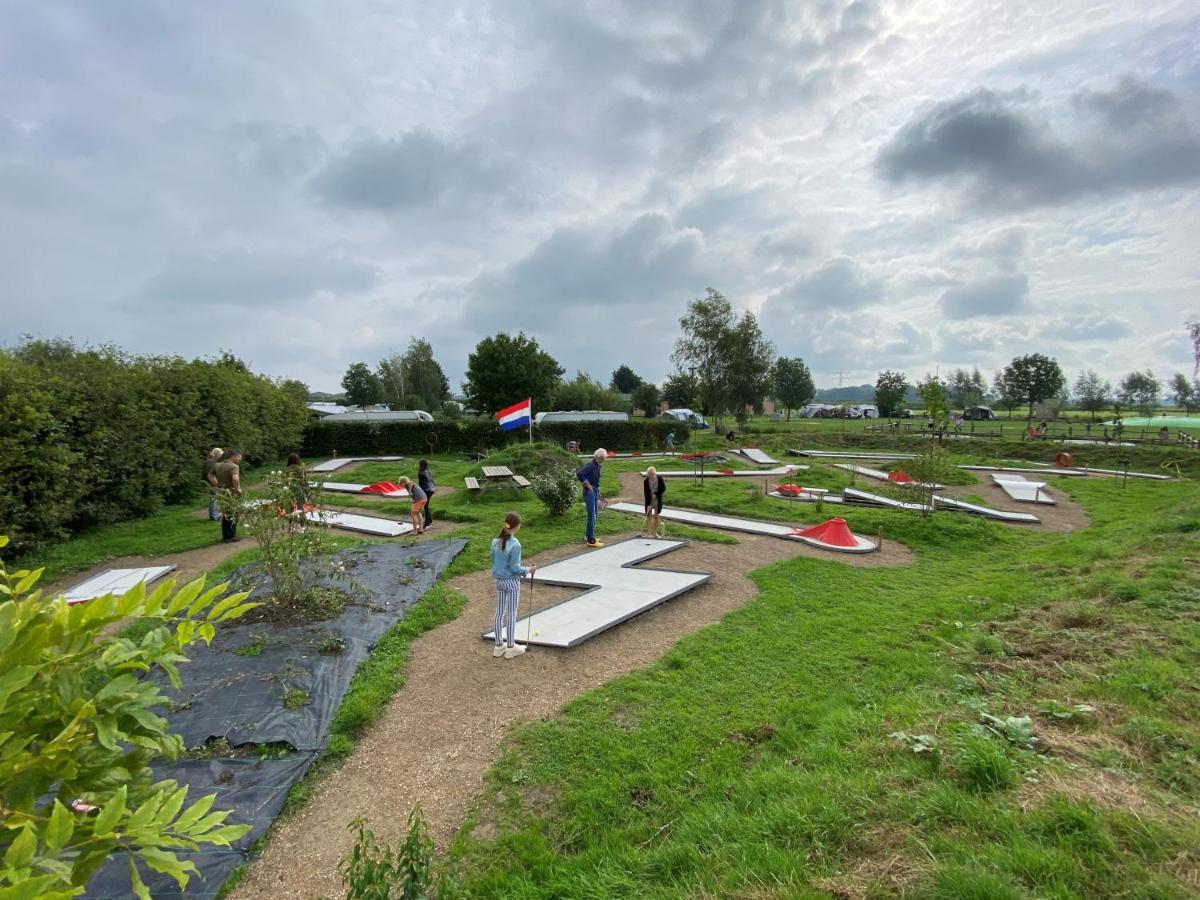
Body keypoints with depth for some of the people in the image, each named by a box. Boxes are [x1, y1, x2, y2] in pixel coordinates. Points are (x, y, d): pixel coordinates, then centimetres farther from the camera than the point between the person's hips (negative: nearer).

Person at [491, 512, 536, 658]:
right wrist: (528, 570, -3)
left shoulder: (495, 542, -2)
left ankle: (499, 646, 24)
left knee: (499, 612, 14)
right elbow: (514, 568, -18)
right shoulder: (515, 545, -22)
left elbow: (493, 562, 8)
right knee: (511, 614, 6)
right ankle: (511, 648, 16)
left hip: (499, 580, 6)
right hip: (512, 582, -6)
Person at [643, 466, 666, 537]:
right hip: (649, 500, 0)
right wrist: (648, 504, -19)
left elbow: (663, 489, -5)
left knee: (656, 515, 2)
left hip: (658, 500, 0)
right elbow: (646, 493, -14)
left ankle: (655, 532, 13)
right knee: (649, 515, 1)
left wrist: (656, 494, -19)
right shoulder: (645, 481, -15)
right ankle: (648, 532, 7)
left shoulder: (660, 480, -17)